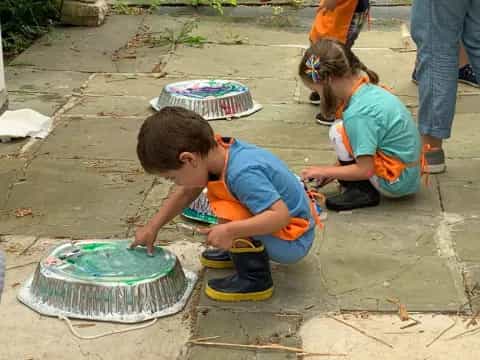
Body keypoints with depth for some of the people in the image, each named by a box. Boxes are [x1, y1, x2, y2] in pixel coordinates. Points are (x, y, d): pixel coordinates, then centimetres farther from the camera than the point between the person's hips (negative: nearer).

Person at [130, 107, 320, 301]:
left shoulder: (243, 174, -34)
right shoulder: (220, 150, -8)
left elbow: (280, 216, -37)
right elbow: (186, 193, 7)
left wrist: (229, 231, -39)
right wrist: (152, 227, 11)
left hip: (293, 242, -9)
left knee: (230, 215, -27)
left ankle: (255, 279, -10)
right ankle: (238, 249, 20)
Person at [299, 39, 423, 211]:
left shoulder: (358, 113, -25)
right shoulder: (369, 89, 3)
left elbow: (365, 169, -22)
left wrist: (326, 171, -10)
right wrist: (337, 168, 15)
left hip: (397, 182, -9)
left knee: (338, 132, -12)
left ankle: (362, 192, -4)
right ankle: (360, 187, 10)